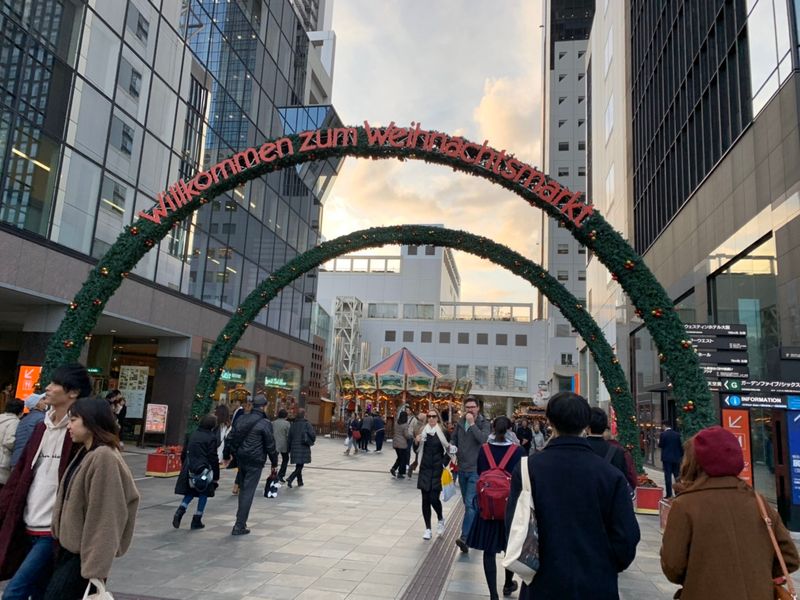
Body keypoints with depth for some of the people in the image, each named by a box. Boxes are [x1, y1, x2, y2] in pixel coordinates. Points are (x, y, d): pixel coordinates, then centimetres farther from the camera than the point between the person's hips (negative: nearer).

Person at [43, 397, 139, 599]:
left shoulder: (104, 457, -22)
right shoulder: (85, 453, 8)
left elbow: (104, 515, -22)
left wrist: (95, 568, -21)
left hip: (85, 553, -9)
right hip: (69, 547, 9)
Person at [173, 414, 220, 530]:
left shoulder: (192, 436, 8)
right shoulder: (211, 438, -10)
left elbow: (183, 454, 14)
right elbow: (213, 458, -11)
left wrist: (185, 468, 26)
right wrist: (216, 477, -5)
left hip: (189, 470, 5)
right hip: (203, 471, -5)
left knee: (190, 493, 18)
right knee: (203, 494, 10)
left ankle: (179, 512, -4)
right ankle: (196, 521, 11)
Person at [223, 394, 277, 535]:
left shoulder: (240, 419, 5)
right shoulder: (265, 424, -12)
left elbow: (230, 439, 11)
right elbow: (270, 445, -8)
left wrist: (226, 455, 22)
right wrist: (274, 463, 3)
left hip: (240, 459, 6)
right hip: (255, 462, -6)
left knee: (243, 489, 21)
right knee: (248, 492, -2)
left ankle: (241, 520, 26)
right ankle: (239, 526, 0)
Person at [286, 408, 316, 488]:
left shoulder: (293, 424, 3)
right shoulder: (306, 424, -10)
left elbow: (289, 437, 6)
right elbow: (313, 435, -13)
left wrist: (289, 448, 14)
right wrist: (311, 441, 9)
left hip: (294, 448, 5)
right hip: (303, 448, -5)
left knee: (298, 466, 17)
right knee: (300, 466, 0)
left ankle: (300, 482, 23)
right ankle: (290, 479, -17)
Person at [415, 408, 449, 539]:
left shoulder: (443, 432, -4)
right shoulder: (422, 431, 3)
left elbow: (449, 450, 4)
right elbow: (417, 450, 9)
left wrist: (444, 463, -5)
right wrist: (417, 442, -10)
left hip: (438, 470, -3)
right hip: (425, 469, 3)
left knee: (434, 498, -8)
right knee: (425, 499, 4)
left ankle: (441, 519, 22)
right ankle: (427, 528, 15)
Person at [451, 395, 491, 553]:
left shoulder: (483, 423, -7)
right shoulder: (460, 423, 7)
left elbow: (484, 439, -24)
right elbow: (454, 438, 18)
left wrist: (472, 424, -22)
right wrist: (452, 446, -3)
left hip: (476, 470, -6)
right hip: (462, 469, 6)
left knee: (470, 504, -14)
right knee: (468, 503, 17)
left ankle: (465, 538, -16)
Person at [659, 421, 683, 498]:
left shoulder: (663, 434, -10)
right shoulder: (677, 434, 2)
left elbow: (660, 445, -7)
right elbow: (680, 446, 5)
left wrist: (659, 442, 14)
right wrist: (681, 456, 15)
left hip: (667, 458, -4)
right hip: (676, 458, 4)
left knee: (668, 476, -1)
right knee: (677, 476, 10)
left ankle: (669, 494, -2)